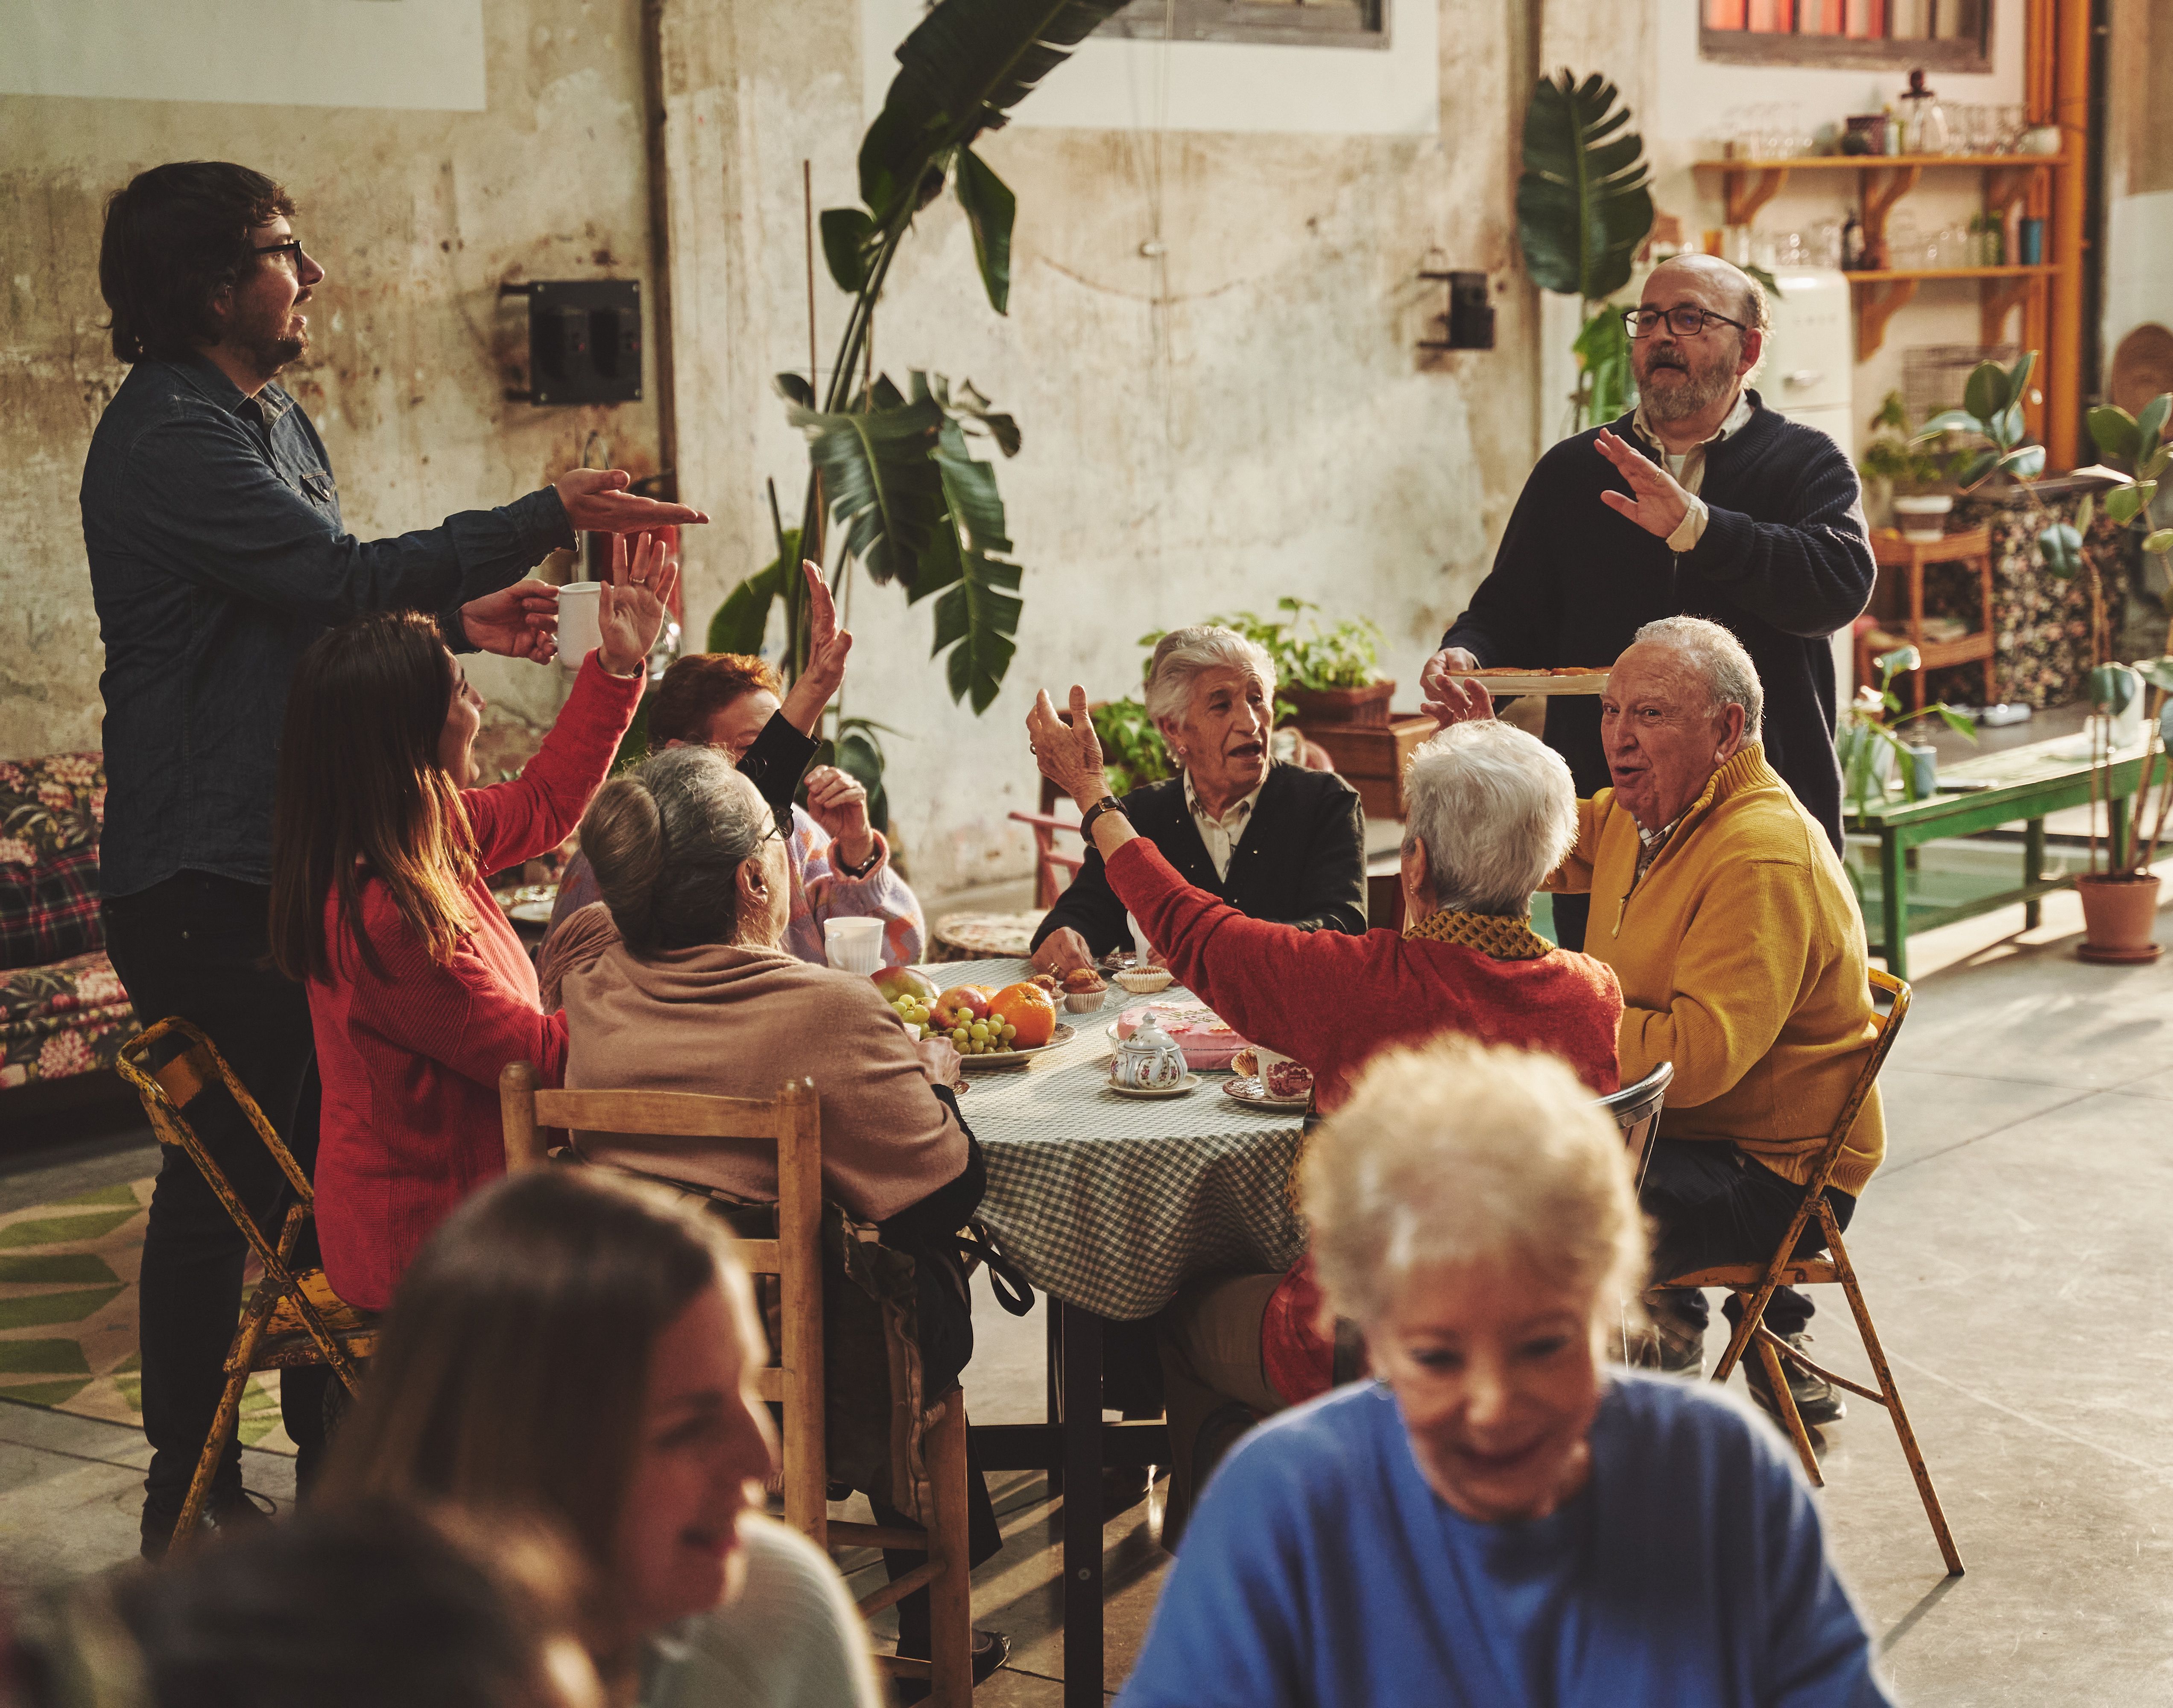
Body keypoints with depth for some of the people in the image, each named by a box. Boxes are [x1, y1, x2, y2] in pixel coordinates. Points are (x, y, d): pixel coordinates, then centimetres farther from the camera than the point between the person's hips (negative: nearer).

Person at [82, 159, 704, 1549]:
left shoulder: (278, 421, 16)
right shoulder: (171, 437, -16)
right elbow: (341, 579, -24)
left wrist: (454, 622, 8)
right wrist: (551, 517, -21)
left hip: (301, 857, 10)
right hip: (211, 875, -10)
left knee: (329, 1166, 15)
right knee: (227, 1184, -3)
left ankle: (338, 1471, 26)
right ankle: (192, 1499, 9)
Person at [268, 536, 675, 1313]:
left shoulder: (430, 842, 0)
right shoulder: (384, 918, -28)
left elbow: (544, 803, 19)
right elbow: (540, 1058, -21)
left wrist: (621, 663, 17)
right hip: (426, 1245, -9)